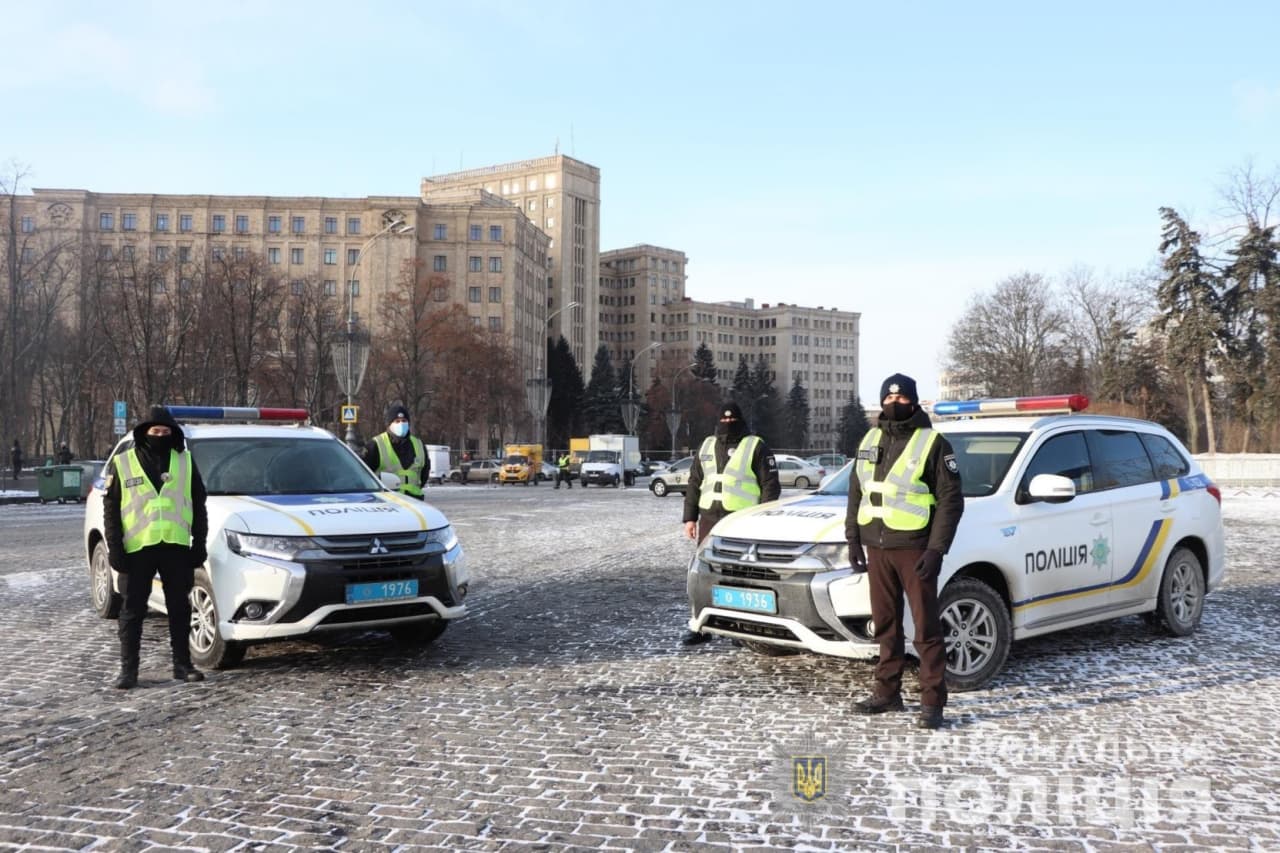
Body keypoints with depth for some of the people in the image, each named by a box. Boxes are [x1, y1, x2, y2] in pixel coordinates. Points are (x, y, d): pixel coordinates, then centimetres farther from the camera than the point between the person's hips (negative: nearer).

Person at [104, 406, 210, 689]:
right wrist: (114, 548, -4)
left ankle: (182, 664, 18)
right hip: (137, 548, -1)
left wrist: (200, 544, 4)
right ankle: (128, 668, 12)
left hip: (177, 547, 2)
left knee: (179, 608, 9)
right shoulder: (123, 463, 4)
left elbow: (198, 505, 10)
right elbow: (111, 509, 3)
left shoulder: (185, 462, 9)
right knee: (133, 610, 5)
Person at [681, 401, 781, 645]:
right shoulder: (707, 445, 17)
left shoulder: (756, 446, 0)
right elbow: (694, 483, 19)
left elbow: (770, 486, -3)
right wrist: (690, 517, 11)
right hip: (709, 518, 5)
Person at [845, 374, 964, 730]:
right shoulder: (870, 441, 14)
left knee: (926, 626, -3)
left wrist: (936, 549, -15)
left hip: (914, 549, -6)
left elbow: (951, 500, -7)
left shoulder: (933, 443, -4)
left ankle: (932, 702, 2)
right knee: (886, 624, 13)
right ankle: (887, 693, 23)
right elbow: (856, 493, 19)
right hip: (876, 548, 6)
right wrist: (853, 538, 10)